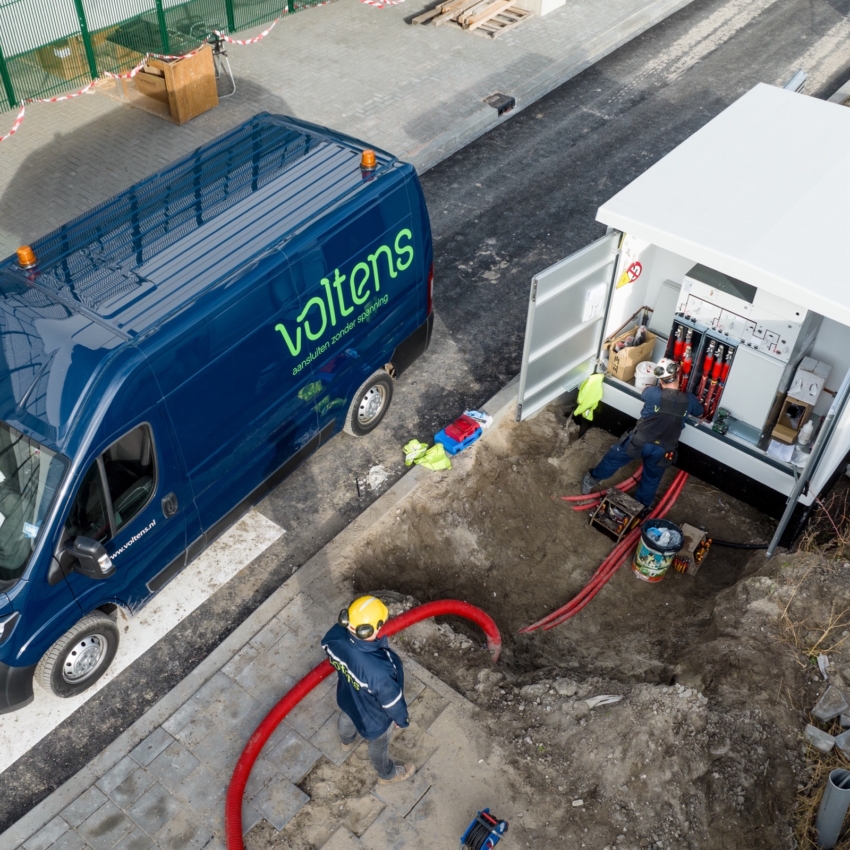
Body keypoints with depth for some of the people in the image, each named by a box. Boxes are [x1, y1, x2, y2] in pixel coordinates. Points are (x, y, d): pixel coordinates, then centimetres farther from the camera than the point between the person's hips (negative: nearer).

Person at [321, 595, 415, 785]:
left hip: (346, 698, 5)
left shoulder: (336, 636, -35)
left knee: (346, 719, 40)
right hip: (373, 716, -5)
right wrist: (402, 720, -6)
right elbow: (392, 701, -28)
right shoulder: (379, 670, -49)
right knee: (378, 745, 28)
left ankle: (347, 741, 74)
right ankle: (387, 774, 60)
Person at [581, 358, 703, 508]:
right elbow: (699, 413, 11)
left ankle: (592, 480, 43)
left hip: (639, 441, -2)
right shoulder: (689, 399, -12)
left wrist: (659, 386, 23)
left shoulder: (652, 393, -20)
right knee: (651, 479, 25)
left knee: (613, 459, 24)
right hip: (663, 449, 2)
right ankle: (642, 508, 45)